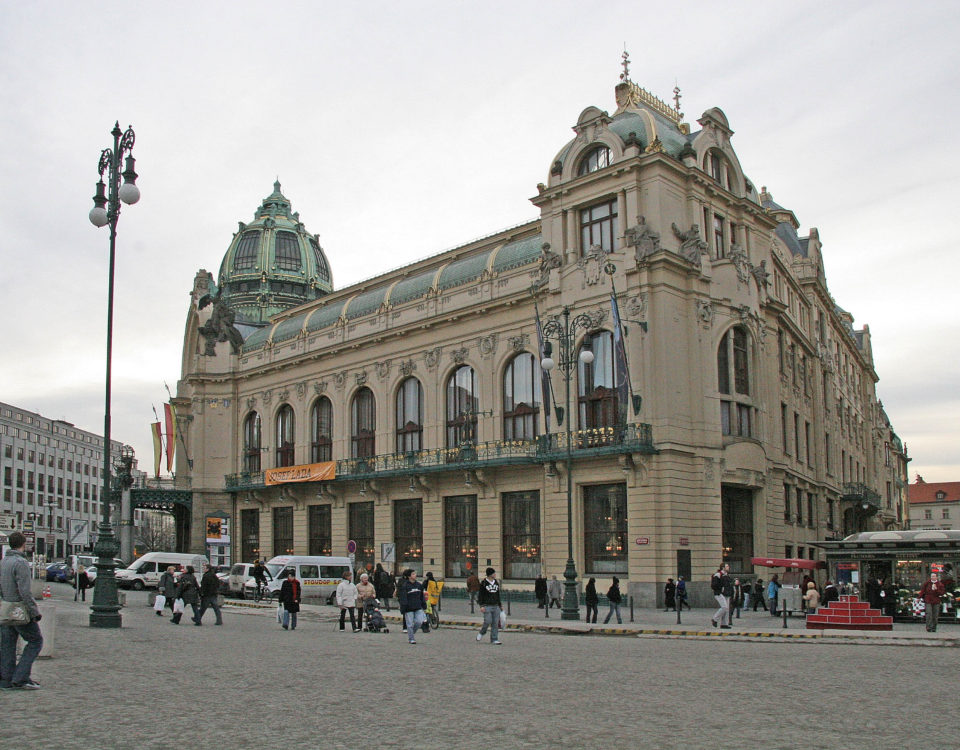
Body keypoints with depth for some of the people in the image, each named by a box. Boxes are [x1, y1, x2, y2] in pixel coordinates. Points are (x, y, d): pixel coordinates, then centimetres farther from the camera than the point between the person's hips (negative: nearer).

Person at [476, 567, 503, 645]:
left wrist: (500, 605, 20)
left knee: (495, 623, 0)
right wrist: (481, 606, -13)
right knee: (488, 621, -12)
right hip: (487, 606, -5)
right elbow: (480, 595, -4)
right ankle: (481, 633, 15)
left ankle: (494, 640, 4)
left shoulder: (496, 582, 13)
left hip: (495, 606, 5)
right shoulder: (483, 583, -4)